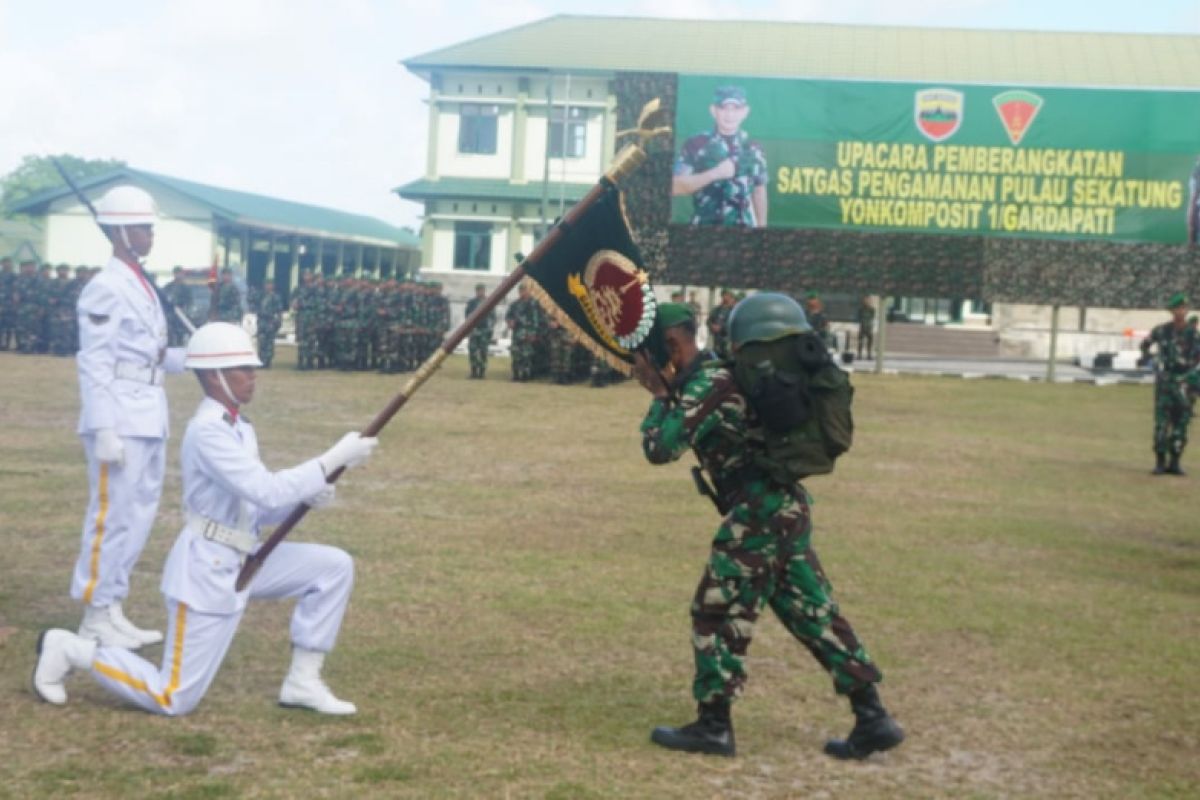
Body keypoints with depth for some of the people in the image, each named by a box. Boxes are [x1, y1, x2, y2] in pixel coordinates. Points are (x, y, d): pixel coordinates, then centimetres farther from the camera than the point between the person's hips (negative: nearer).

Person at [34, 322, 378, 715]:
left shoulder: (240, 428, 10)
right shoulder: (207, 431, -20)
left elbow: (258, 506, 12)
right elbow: (266, 491, -28)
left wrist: (306, 495, -6)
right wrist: (334, 460, -25)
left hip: (243, 560, 9)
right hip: (208, 568, -9)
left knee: (334, 566, 0)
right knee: (173, 701, -4)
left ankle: (302, 683, 7)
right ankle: (72, 650, 14)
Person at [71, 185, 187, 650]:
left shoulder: (141, 286, 14)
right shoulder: (105, 289, -13)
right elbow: (94, 363, -16)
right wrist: (103, 430, -20)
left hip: (148, 417, 9)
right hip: (120, 418, -9)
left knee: (139, 515, 14)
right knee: (111, 515, -3)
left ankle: (112, 609, 25)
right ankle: (95, 618, 7)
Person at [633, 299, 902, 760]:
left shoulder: (709, 385, -12)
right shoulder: (724, 376, 15)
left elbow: (660, 448, -16)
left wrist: (660, 397, -1)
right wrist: (668, 390, 15)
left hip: (757, 514, -9)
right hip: (788, 508, 9)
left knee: (718, 616, 3)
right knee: (815, 616, 11)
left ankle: (713, 726, 11)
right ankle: (872, 720, 12)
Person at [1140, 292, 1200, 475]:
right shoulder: (1161, 331, 1)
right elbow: (1145, 343, 20)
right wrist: (1145, 355, 5)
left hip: (1185, 384, 0)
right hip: (1165, 383, 0)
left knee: (1181, 426, 3)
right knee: (1162, 424, -5)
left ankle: (1174, 463, 11)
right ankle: (1160, 463, 1)